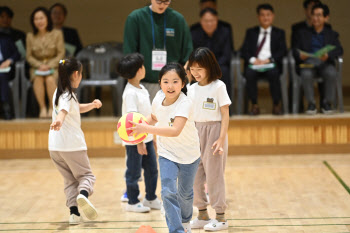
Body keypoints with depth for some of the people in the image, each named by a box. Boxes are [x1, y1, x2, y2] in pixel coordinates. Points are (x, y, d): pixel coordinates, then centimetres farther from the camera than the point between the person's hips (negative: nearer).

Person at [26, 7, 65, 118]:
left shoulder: (57, 34, 0)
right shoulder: (30, 36, 4)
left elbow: (61, 54, -1)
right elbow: (29, 56, 5)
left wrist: (49, 66, -15)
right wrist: (40, 66, -13)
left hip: (53, 66, -1)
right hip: (37, 66, 1)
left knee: (50, 79, -34)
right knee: (38, 78, -33)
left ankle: (52, 108, -20)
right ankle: (42, 108, -24)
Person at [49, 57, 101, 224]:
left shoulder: (59, 92, 13)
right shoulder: (68, 96, -13)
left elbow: (77, 109, 22)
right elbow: (63, 110, -36)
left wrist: (93, 105, 4)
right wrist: (59, 120, -56)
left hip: (55, 147, 7)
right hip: (72, 144, -7)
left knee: (70, 179, 13)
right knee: (86, 175, 4)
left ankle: (74, 212, 0)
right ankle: (83, 194, -26)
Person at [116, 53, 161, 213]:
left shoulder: (142, 89, 9)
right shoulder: (130, 93, -19)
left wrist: (152, 134, 20)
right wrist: (139, 141, -23)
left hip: (147, 137, 9)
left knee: (152, 169, 14)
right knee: (134, 171, 3)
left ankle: (150, 198, 27)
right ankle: (132, 202, 14)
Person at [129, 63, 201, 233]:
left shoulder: (185, 104, -30)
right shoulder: (158, 99, -14)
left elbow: (175, 131, -44)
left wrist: (147, 129, -48)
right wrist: (141, 124, -9)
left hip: (189, 155, -2)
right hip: (167, 154, 2)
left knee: (185, 193, 17)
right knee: (168, 192, -16)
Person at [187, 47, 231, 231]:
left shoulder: (218, 86, -7)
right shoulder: (192, 89, 9)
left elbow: (225, 114, -8)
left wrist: (221, 138, -15)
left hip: (213, 131, -6)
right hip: (195, 132, 6)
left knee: (214, 175, -3)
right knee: (194, 176, 7)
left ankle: (221, 218, 5)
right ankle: (202, 216, 18)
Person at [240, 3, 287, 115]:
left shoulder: (279, 33, 18)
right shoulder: (251, 32, 20)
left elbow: (282, 51, 4)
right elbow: (244, 51, 9)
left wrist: (268, 60, -13)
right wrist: (253, 59, -13)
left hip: (271, 64, -1)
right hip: (254, 64, 1)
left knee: (273, 73, -36)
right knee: (249, 73, -34)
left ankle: (276, 105, -24)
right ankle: (254, 105, -25)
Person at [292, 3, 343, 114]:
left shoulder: (332, 34, 18)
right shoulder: (302, 33, 20)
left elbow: (339, 50, 2)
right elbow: (295, 50, 10)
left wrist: (328, 55, -20)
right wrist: (300, 55, -16)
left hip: (325, 62, 0)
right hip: (308, 62, 0)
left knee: (331, 73, -35)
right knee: (306, 74, -36)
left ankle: (327, 103, -16)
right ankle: (311, 104, -19)